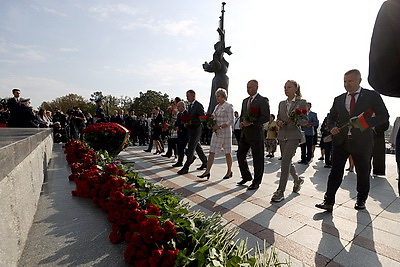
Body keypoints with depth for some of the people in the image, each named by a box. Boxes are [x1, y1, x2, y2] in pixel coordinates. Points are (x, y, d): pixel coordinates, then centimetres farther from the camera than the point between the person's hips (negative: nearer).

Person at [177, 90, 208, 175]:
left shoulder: (198, 105, -13)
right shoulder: (190, 105, 14)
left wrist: (191, 122, -22)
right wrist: (186, 123, 3)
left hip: (196, 129, -9)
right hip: (191, 129, 9)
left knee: (190, 148, -7)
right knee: (197, 147, 15)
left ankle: (186, 167, 0)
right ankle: (205, 163, 29)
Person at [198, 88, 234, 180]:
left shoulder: (229, 106, -8)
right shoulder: (217, 106, 14)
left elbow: (231, 121, -14)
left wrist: (219, 127, -19)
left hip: (225, 132, -7)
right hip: (216, 132, 7)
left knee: (227, 153, 5)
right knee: (212, 152, 2)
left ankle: (229, 172, 21)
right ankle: (207, 171, 4)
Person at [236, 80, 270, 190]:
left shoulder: (263, 100, -6)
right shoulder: (245, 100, 16)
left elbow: (266, 117, -14)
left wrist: (252, 123, -20)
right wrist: (241, 122, 4)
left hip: (256, 133, -7)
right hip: (245, 133, 7)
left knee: (257, 158, 3)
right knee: (240, 155, 10)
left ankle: (256, 182, 17)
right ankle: (246, 177, 28)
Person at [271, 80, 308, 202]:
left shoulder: (302, 102, -1)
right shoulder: (282, 103, 13)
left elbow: (305, 120, -2)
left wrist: (295, 121, -21)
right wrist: (279, 122, -6)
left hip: (294, 136, -5)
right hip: (282, 135, 6)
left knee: (285, 161, -15)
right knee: (287, 161, 14)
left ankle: (280, 191, -8)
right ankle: (298, 180, 41)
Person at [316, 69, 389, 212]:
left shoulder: (372, 96, 1)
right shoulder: (338, 99, 10)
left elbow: (383, 115, -1)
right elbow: (331, 117, 17)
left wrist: (365, 123, -18)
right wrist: (332, 127, -4)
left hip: (361, 141, -1)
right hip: (341, 141, 2)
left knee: (363, 173, 14)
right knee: (335, 172, -3)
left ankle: (361, 200, 34)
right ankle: (328, 202, -1)